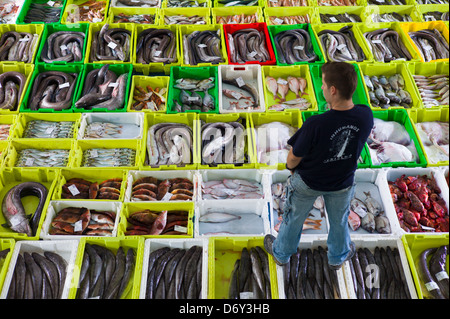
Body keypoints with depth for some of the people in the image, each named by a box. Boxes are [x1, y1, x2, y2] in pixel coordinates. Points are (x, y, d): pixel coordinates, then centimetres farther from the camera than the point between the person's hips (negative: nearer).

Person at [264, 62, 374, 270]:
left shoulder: (315, 125, -39)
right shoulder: (366, 116, -25)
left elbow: (294, 158, -22)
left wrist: (291, 166, -1)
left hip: (308, 182, -3)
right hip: (343, 182, 4)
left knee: (294, 217, 25)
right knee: (339, 219, 31)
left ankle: (281, 253, 52)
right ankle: (337, 256, 59)